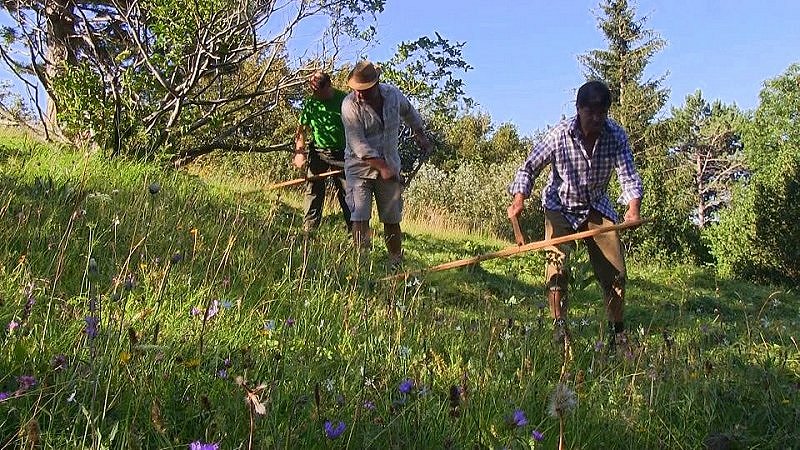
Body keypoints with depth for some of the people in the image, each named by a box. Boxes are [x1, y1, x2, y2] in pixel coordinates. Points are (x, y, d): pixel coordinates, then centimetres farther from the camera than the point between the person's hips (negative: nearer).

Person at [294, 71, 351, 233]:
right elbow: (302, 129, 8)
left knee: (347, 193, 1)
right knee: (313, 192, 4)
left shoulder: (345, 100, -5)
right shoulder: (311, 102, 2)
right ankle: (308, 230, 10)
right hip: (317, 153, 2)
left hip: (341, 154, -2)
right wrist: (299, 152, -4)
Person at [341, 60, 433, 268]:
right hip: (360, 167, -3)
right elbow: (358, 145, -19)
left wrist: (419, 133, 26)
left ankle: (397, 265, 19)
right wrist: (382, 167, -22)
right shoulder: (350, 105, -15)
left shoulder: (393, 94, -3)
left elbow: (408, 111, 23)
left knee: (392, 220, 7)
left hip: (389, 166, 3)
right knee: (360, 218, -11)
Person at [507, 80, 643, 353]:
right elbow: (530, 167, -15)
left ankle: (617, 331, 18)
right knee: (556, 264, -19)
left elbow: (628, 175, -21)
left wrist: (633, 206, -41)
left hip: (597, 207, 3)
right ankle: (559, 325, -6)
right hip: (561, 207, -2)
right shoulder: (560, 134, -22)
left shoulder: (616, 135, -16)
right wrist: (519, 199, -32)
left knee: (615, 269, 2)